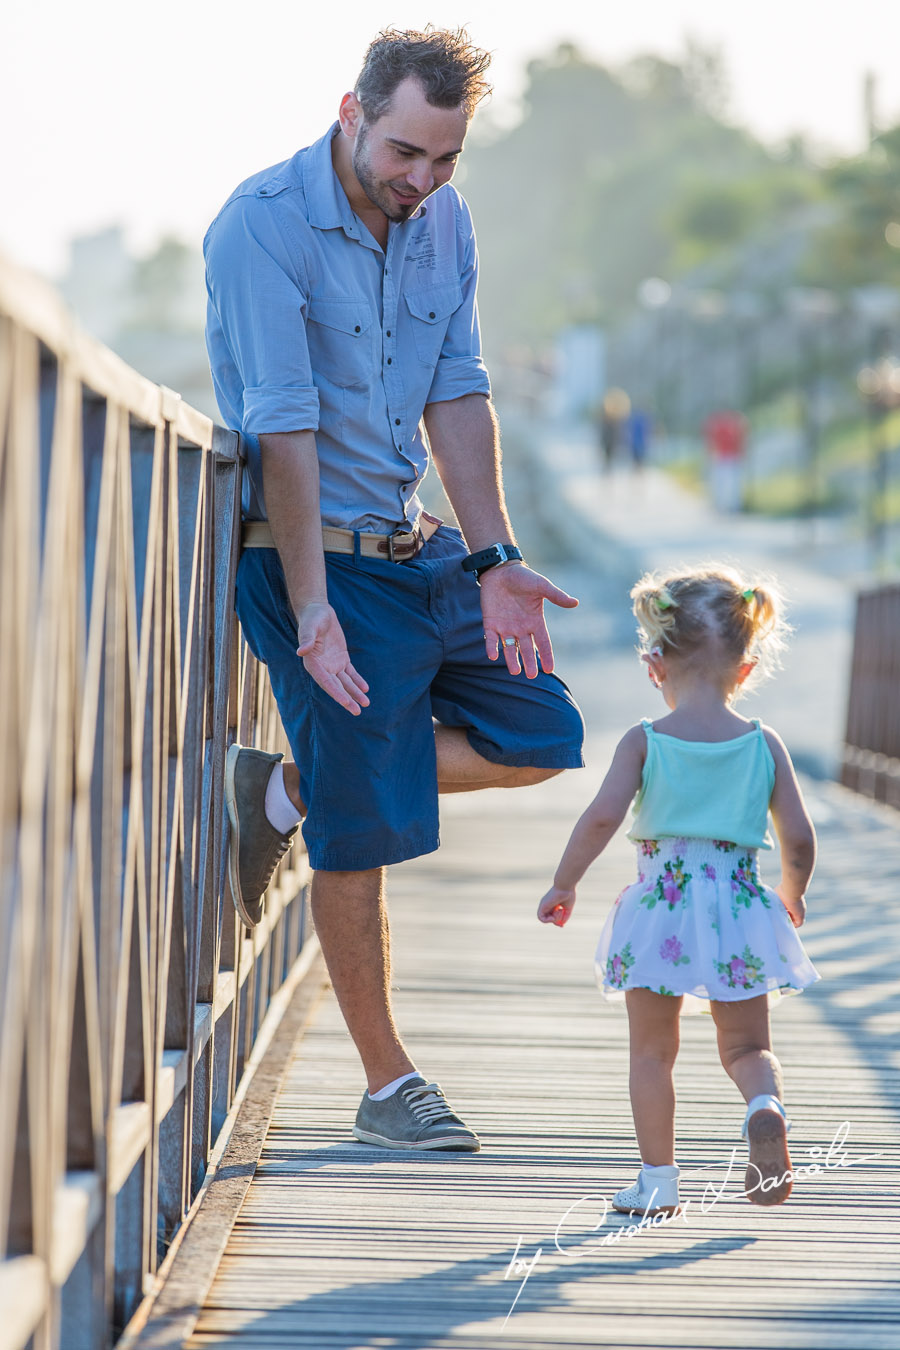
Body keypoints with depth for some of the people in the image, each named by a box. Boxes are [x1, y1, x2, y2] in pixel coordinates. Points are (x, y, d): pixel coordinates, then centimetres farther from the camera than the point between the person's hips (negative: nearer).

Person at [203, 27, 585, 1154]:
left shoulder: (443, 221, 4)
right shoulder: (263, 226, -18)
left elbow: (457, 395, 6)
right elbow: (283, 430, -22)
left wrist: (494, 561, -1)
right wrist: (311, 607, -24)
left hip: (418, 548, 8)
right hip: (317, 555, -8)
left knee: (540, 736, 7)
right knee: (359, 832, -4)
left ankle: (288, 789, 15)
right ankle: (387, 1084, 10)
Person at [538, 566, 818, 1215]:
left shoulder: (645, 741, -4)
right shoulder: (763, 744, 1)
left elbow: (603, 816, -15)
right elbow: (799, 836, 0)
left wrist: (563, 886, -3)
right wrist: (792, 896, 20)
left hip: (661, 910, -1)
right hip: (740, 910, 1)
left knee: (653, 1051, 12)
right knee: (746, 1045, 13)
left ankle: (658, 1179, 12)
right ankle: (765, 1106, -19)